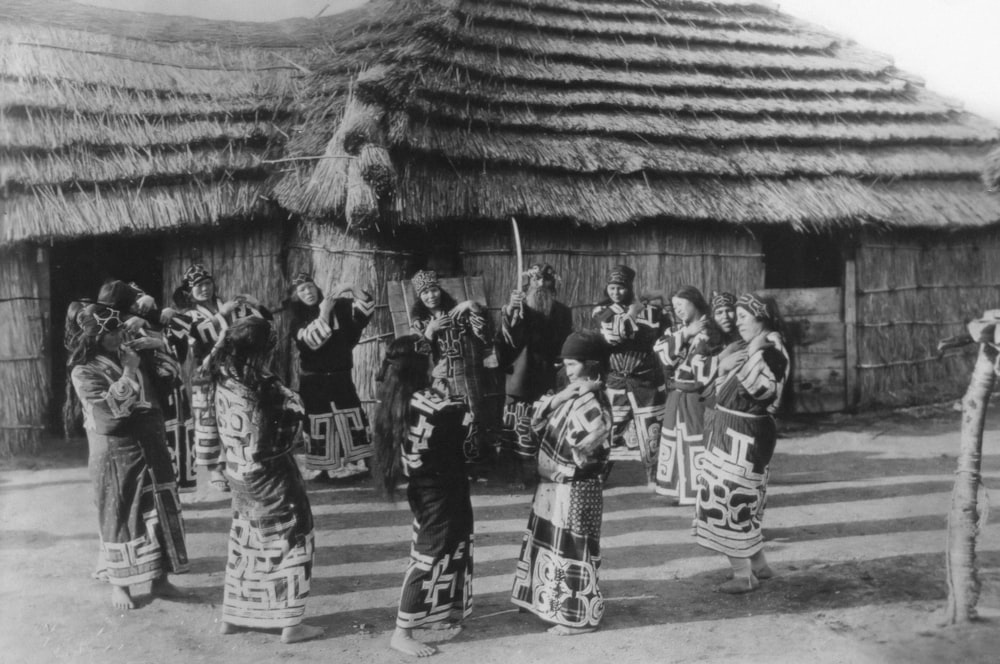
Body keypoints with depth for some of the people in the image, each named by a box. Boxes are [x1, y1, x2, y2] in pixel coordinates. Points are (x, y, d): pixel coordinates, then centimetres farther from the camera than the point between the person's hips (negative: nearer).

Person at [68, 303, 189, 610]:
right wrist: (129, 372, -23)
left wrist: (159, 361, -1)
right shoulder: (84, 372, -11)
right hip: (116, 454, -6)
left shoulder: (131, 355, 5)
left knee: (161, 511, 9)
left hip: (151, 447, 6)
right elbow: (110, 406, -24)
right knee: (120, 517, 6)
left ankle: (160, 578, 21)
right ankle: (120, 584, 23)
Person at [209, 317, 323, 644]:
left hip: (238, 471, 8)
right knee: (291, 541, 7)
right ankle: (290, 623, 14)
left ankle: (232, 616, 33)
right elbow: (297, 410, -18)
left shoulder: (222, 378, -2)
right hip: (268, 473, -7)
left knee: (245, 542, 22)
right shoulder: (259, 385, -25)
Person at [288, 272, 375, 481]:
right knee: (320, 424, 2)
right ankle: (327, 469, 12)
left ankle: (356, 464, 15)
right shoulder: (298, 318, -3)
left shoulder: (338, 306, 1)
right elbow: (310, 341, -21)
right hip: (314, 380, -1)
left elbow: (365, 308, -9)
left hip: (341, 376, 2)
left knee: (352, 418, 4)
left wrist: (351, 288, -24)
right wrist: (323, 315, -30)